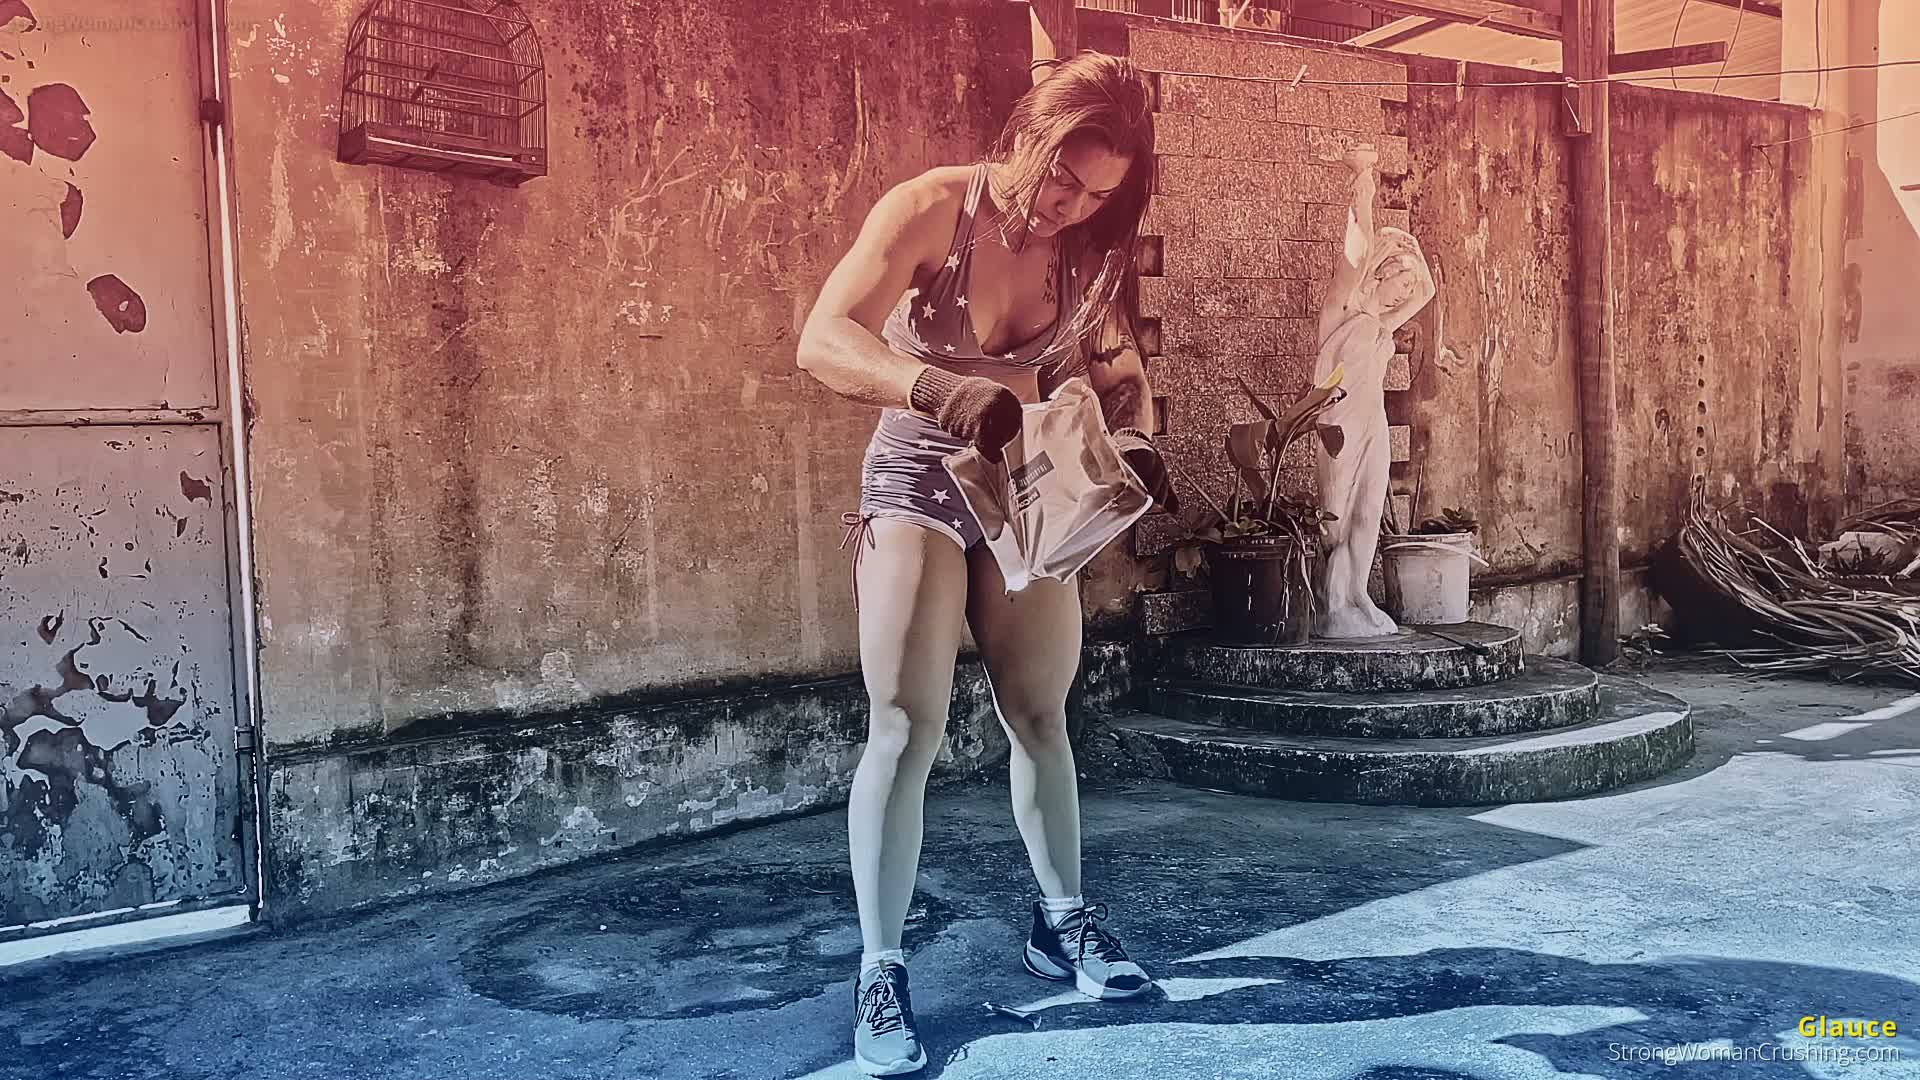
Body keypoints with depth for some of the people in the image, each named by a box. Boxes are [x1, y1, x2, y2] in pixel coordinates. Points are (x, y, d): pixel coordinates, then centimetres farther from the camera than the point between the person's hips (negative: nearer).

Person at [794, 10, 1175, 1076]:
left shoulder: (1090, 249, -7)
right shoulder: (929, 209, -20)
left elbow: (1118, 363, 1)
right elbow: (823, 341, -32)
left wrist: (1134, 441, -23)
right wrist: (940, 388, -50)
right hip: (917, 481, -4)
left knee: (1040, 713, 11)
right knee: (905, 726, -11)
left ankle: (1061, 918, 28)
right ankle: (880, 971, -3)